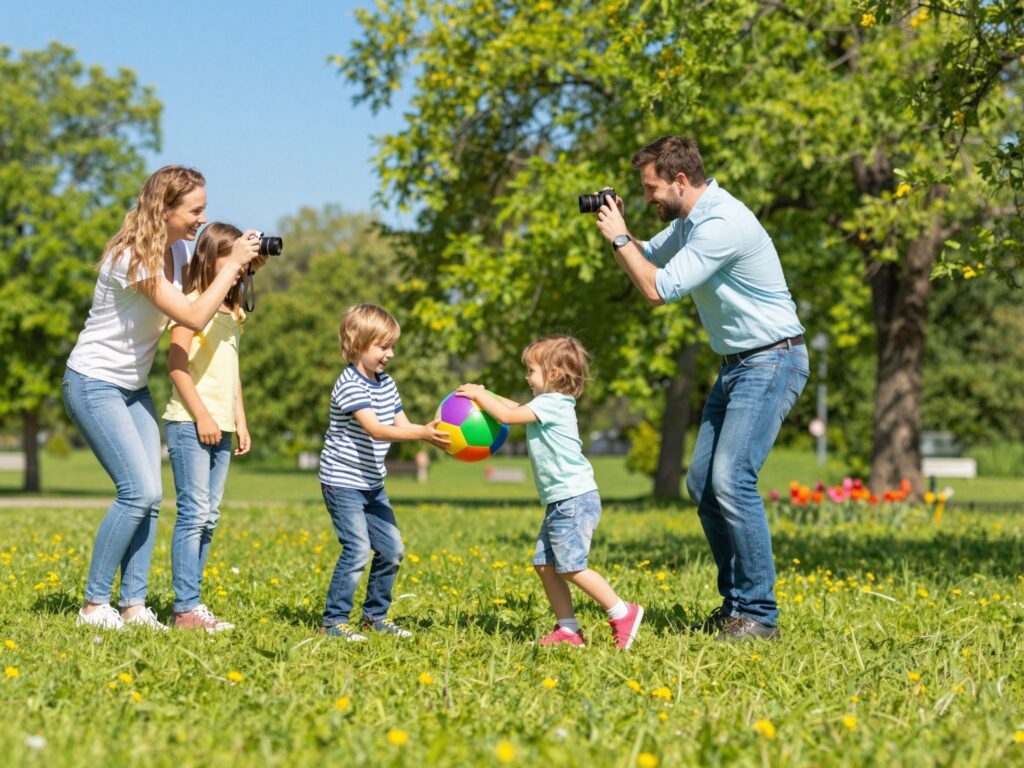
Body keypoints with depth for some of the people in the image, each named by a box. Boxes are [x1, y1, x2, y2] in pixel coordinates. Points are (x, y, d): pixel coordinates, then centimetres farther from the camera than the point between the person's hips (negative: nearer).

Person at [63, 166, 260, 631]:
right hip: (94, 384, -9)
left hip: (132, 387, 9)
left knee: (149, 496, -1)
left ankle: (133, 605, 2)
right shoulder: (134, 257, -24)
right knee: (140, 491, -16)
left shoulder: (176, 248, 3)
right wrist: (233, 263, -20)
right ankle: (94, 605, -6)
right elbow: (194, 318, -27)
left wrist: (238, 273, -4)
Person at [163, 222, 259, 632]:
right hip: (190, 424, -8)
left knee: (208, 518, 7)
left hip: (220, 428, 8)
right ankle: (185, 608, -10)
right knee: (194, 513, -11)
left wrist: (240, 422, 17)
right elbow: (177, 364, -14)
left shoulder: (232, 313, 18)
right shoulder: (193, 305, -7)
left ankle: (193, 603, 11)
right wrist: (202, 415, -18)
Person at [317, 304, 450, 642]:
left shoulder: (386, 384, 9)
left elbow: (403, 425, 4)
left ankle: (375, 616, 22)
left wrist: (436, 437, -14)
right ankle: (333, 621, -5)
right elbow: (376, 430, -29)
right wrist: (422, 433, -39)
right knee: (358, 550, -15)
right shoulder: (350, 385, -19)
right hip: (343, 483, -9)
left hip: (371, 484, 9)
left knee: (391, 548, 9)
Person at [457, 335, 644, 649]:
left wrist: (479, 395, -3)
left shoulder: (552, 403, -13)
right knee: (544, 564, 7)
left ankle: (622, 613, -4)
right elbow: (516, 408, 30)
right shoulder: (549, 404, 17)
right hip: (561, 502, 10)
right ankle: (568, 630, 9)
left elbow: (508, 415, -15)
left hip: (575, 499, -10)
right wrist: (485, 395, 21)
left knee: (570, 567, -12)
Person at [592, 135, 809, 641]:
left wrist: (619, 237, -11)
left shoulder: (722, 224, -22)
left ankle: (759, 614, -12)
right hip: (736, 366, 10)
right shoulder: (689, 221, 10)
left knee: (732, 480, -18)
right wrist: (618, 232, 5)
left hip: (771, 362, -10)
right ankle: (735, 601, 15)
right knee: (702, 483, 7)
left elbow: (657, 290, -23)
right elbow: (649, 258, 25)